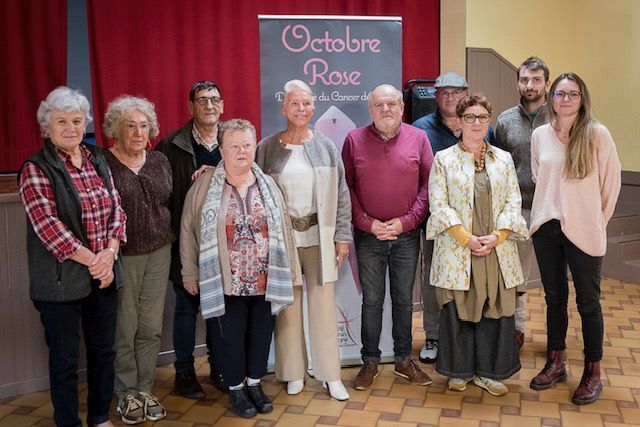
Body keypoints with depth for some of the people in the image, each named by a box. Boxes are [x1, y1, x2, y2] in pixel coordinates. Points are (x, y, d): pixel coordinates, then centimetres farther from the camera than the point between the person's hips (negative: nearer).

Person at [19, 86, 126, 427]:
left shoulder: (97, 160, 8)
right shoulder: (36, 168, -9)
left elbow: (116, 209, 6)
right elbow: (47, 224, -16)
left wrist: (110, 252, -10)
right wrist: (92, 261, -17)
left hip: (104, 275, 5)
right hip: (62, 280, -5)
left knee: (104, 350, 16)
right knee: (65, 357, 9)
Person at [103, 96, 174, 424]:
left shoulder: (160, 161, 8)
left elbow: (171, 203, 16)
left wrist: (168, 237, 6)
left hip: (158, 254, 4)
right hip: (121, 257, -4)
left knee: (151, 328, 8)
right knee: (124, 329, 4)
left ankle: (145, 389, 23)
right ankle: (127, 394, 20)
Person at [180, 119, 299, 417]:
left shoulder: (268, 186, 4)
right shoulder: (204, 186, -5)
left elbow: (283, 229, 8)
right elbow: (189, 231, -1)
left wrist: (290, 271, 8)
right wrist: (190, 273, -1)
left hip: (265, 283, 3)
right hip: (225, 284, -3)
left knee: (260, 335, 14)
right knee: (229, 338, 9)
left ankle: (254, 383, 34)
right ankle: (235, 388, 29)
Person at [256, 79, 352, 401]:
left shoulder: (326, 147, 4)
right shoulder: (267, 148, 1)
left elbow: (341, 194, 5)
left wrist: (342, 236, 2)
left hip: (319, 237, 1)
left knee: (323, 303, 5)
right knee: (288, 305, 5)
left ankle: (330, 374, 18)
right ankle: (293, 373, 22)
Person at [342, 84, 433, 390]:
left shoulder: (418, 138, 1)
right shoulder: (354, 140, -1)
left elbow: (428, 185, 0)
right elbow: (346, 187, -1)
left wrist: (406, 221, -9)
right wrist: (367, 223, -10)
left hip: (406, 235, 1)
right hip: (368, 235, -1)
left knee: (404, 299, 12)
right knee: (372, 300, 7)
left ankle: (403, 360, 27)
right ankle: (370, 362, 21)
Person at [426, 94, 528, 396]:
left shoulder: (503, 159, 11)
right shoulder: (444, 159, 2)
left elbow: (513, 202, 6)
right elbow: (439, 205, -5)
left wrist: (497, 236, -9)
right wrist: (466, 238, -13)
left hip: (497, 249, 3)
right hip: (456, 250, -2)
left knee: (496, 308, 4)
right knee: (458, 310, 3)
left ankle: (488, 372, 19)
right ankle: (460, 371, 19)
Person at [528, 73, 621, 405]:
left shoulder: (597, 135, -8)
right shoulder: (540, 135, 3)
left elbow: (611, 182, -2)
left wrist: (597, 220, 3)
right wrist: (552, 207, 14)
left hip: (583, 231, -3)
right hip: (546, 228, 4)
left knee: (588, 302, 6)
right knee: (554, 297, 14)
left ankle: (592, 374, 19)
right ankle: (556, 364, 29)